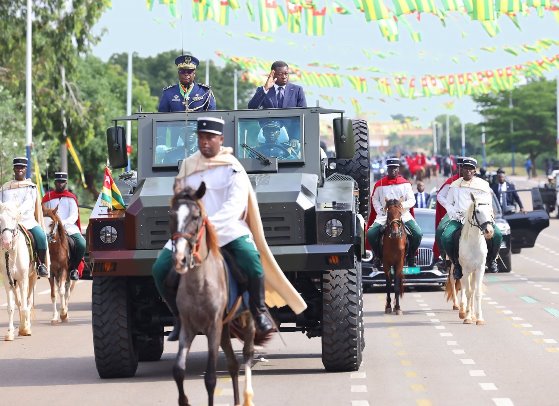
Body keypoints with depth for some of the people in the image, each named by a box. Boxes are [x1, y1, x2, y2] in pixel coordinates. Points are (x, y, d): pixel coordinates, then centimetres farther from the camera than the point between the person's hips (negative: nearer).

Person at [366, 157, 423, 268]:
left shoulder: (405, 184, 6)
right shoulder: (380, 184, 8)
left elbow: (412, 200, 4)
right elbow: (374, 199, 14)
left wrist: (402, 205, -15)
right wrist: (381, 211, -2)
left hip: (403, 214, -1)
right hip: (384, 215, 1)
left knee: (418, 234, -22)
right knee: (371, 234, -22)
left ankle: (411, 257, 3)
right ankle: (378, 256, 4)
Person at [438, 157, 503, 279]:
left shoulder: (483, 185, 10)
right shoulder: (455, 185, 16)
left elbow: (488, 205, 4)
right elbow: (449, 203, 17)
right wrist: (455, 215, -3)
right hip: (459, 218, 1)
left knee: (497, 235, -25)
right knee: (445, 237, -28)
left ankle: (491, 260, 1)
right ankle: (457, 263, -7)